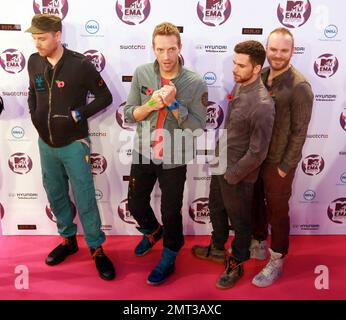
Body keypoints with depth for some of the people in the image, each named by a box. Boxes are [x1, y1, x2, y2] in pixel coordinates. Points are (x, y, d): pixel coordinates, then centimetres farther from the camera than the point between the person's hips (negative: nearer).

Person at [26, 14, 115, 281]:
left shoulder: (80, 65, -14)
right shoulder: (34, 62, 2)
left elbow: (105, 97, -8)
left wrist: (77, 115, -16)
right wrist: (33, 114, 1)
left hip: (74, 145, -5)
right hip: (46, 144, 6)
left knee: (85, 199, 1)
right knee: (56, 196, 17)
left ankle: (97, 249, 18)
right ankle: (68, 240, 37)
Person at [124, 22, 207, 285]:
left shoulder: (196, 83, -15)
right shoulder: (142, 74, -7)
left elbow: (198, 127, -15)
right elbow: (129, 114, -4)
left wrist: (173, 103, -26)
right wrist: (151, 105, -23)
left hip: (174, 160, -3)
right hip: (143, 154, 4)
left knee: (171, 212, 11)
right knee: (136, 204, 19)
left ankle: (169, 258, 38)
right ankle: (152, 231, 53)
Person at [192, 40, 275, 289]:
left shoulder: (262, 105, -28)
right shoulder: (239, 85, -1)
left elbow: (258, 152, -24)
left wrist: (232, 175, -14)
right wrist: (219, 155, 14)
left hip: (238, 174, -8)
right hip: (221, 163, 9)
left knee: (240, 221, 14)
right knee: (216, 208, 25)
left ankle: (236, 264, 38)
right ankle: (218, 249, 50)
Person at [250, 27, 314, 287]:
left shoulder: (299, 86, -17)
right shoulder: (261, 76, 2)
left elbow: (300, 131, -15)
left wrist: (285, 166, -12)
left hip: (278, 161, -6)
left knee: (277, 210, 9)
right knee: (255, 203, 20)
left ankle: (277, 261, 30)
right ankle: (259, 245, 44)